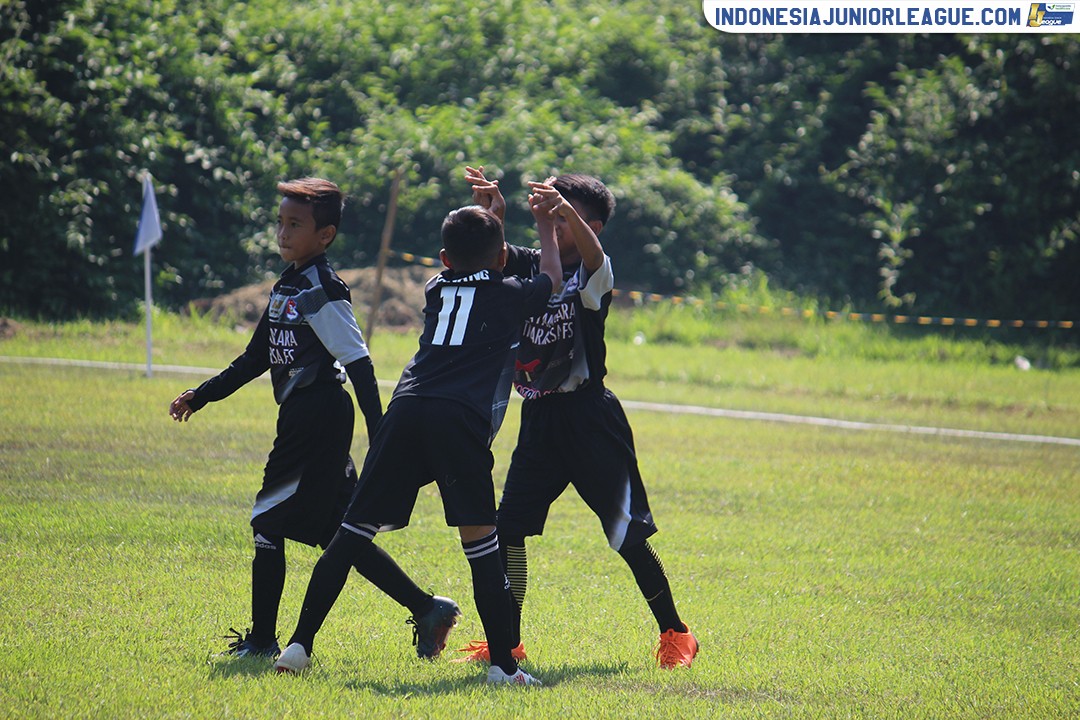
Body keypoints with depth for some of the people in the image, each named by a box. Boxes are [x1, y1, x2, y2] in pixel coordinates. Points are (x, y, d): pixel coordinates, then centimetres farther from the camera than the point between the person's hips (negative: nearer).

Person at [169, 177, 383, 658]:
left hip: (317, 416, -9)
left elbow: (359, 364, -17)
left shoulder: (323, 292, -13)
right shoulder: (287, 285, 15)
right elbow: (257, 357, 22)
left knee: (268, 522, -5)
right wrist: (201, 396, 21)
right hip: (300, 416, 9)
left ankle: (262, 641, 1)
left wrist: (380, 439, -21)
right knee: (338, 532, 10)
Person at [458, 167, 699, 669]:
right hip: (539, 420, 6)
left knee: (627, 536, -3)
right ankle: (507, 641, 12)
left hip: (589, 418, -6)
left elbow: (592, 254, -30)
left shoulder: (593, 273, -8)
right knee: (507, 528, 1)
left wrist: (566, 210, -49)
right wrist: (492, 214, -25)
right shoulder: (529, 265, 8)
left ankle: (675, 635, 10)